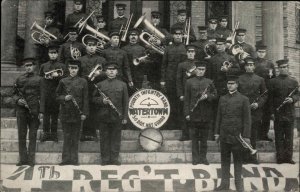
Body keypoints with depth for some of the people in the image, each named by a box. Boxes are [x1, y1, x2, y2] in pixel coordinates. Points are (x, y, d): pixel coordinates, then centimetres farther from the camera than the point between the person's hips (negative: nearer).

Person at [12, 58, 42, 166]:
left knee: (33, 136, 1)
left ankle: (31, 159, 6)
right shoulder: (19, 79, 11)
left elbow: (42, 97, 1)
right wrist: (18, 100, -6)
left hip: (34, 111, -3)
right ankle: (23, 159, 11)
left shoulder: (39, 79, 3)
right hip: (21, 111, 3)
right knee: (21, 135, 4)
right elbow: (14, 94, 16)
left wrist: (41, 111, -8)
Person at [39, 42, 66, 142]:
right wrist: (46, 78, 2)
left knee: (55, 115, 1)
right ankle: (46, 133, 5)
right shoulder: (43, 66, 14)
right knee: (45, 114, -1)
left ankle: (54, 134, 7)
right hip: (45, 92, 2)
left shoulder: (62, 66, 7)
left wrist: (57, 76, -14)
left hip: (56, 93, -1)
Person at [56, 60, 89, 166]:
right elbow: (58, 96, 9)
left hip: (78, 114, 0)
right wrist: (64, 98, -13)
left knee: (75, 137, 4)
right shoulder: (63, 81, 6)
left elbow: (85, 99, 2)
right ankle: (66, 159, 9)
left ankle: (74, 159, 11)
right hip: (66, 113, 0)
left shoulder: (83, 82, 4)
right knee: (67, 137, 3)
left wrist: (84, 113, -4)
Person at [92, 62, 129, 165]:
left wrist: (125, 117, 1)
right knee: (104, 138, 4)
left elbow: (125, 102, 6)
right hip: (104, 116, 0)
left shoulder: (122, 85, 7)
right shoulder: (100, 85, 8)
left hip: (117, 117, 0)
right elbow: (94, 98, 10)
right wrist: (102, 101, -11)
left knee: (116, 138, 3)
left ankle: (114, 159, 12)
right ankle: (105, 159, 12)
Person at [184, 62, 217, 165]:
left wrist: (207, 96, -12)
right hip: (194, 114, -2)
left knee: (204, 137, 7)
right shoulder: (189, 82, 2)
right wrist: (187, 113, -5)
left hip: (206, 114, 2)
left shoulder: (209, 82, 8)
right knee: (195, 136, 5)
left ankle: (203, 157, 17)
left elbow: (215, 94, 10)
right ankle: (195, 157, 13)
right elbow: (186, 98, 1)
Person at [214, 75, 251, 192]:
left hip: (237, 135, -3)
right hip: (224, 135, 4)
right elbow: (219, 117, 13)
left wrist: (246, 136, -8)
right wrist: (217, 133, 9)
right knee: (224, 160, 7)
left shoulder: (243, 99, -2)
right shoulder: (222, 99, 10)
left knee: (238, 160, 5)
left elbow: (247, 119, -4)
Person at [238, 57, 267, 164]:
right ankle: (244, 157, 4)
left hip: (255, 111, 2)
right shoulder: (239, 79, 6)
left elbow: (265, 95, 9)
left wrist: (258, 104, -6)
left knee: (253, 135, 6)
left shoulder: (260, 79, 9)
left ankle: (252, 156, 15)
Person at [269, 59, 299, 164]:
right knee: (279, 136, 3)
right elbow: (271, 98, 2)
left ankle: (288, 157, 11)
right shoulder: (273, 81, 4)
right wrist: (272, 112, -3)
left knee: (289, 136, 5)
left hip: (290, 113, 2)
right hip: (278, 112, -1)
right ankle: (280, 157, 9)